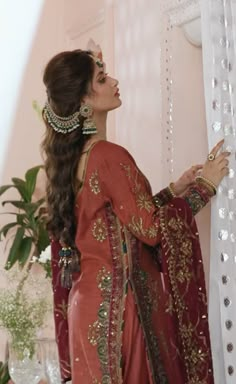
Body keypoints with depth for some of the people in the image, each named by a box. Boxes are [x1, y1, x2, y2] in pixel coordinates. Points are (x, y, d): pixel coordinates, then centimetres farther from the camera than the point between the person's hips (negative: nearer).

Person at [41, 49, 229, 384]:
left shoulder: (75, 157, 8)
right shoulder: (109, 156, -18)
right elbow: (150, 228, -14)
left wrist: (173, 190, 12)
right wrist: (204, 186, -5)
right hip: (118, 300, -8)